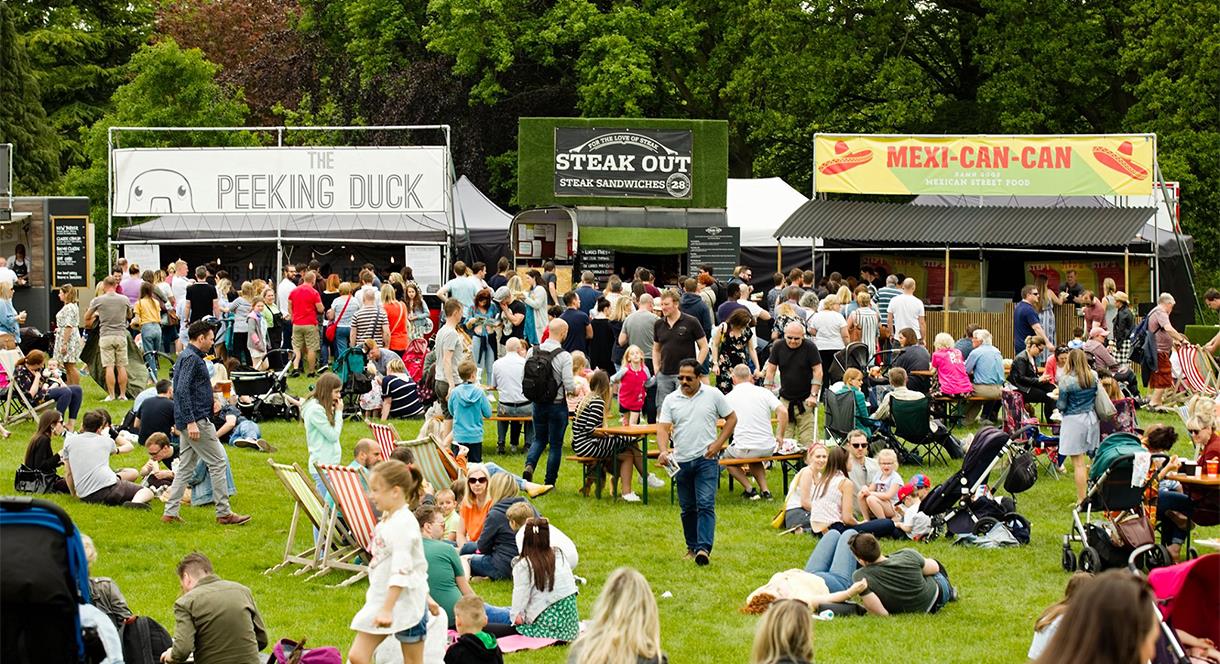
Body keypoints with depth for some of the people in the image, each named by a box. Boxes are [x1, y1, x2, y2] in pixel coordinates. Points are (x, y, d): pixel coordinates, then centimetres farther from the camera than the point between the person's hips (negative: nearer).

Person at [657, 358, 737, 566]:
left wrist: (718, 444, -4)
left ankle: (704, 548, -20)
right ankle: (692, 547, 25)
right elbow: (663, 428, -3)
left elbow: (731, 418, 7)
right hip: (681, 461, 3)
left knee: (706, 505, -13)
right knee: (688, 508, 12)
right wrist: (663, 451, -22)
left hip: (706, 459, -3)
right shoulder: (671, 400, 4)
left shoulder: (713, 395, 1)